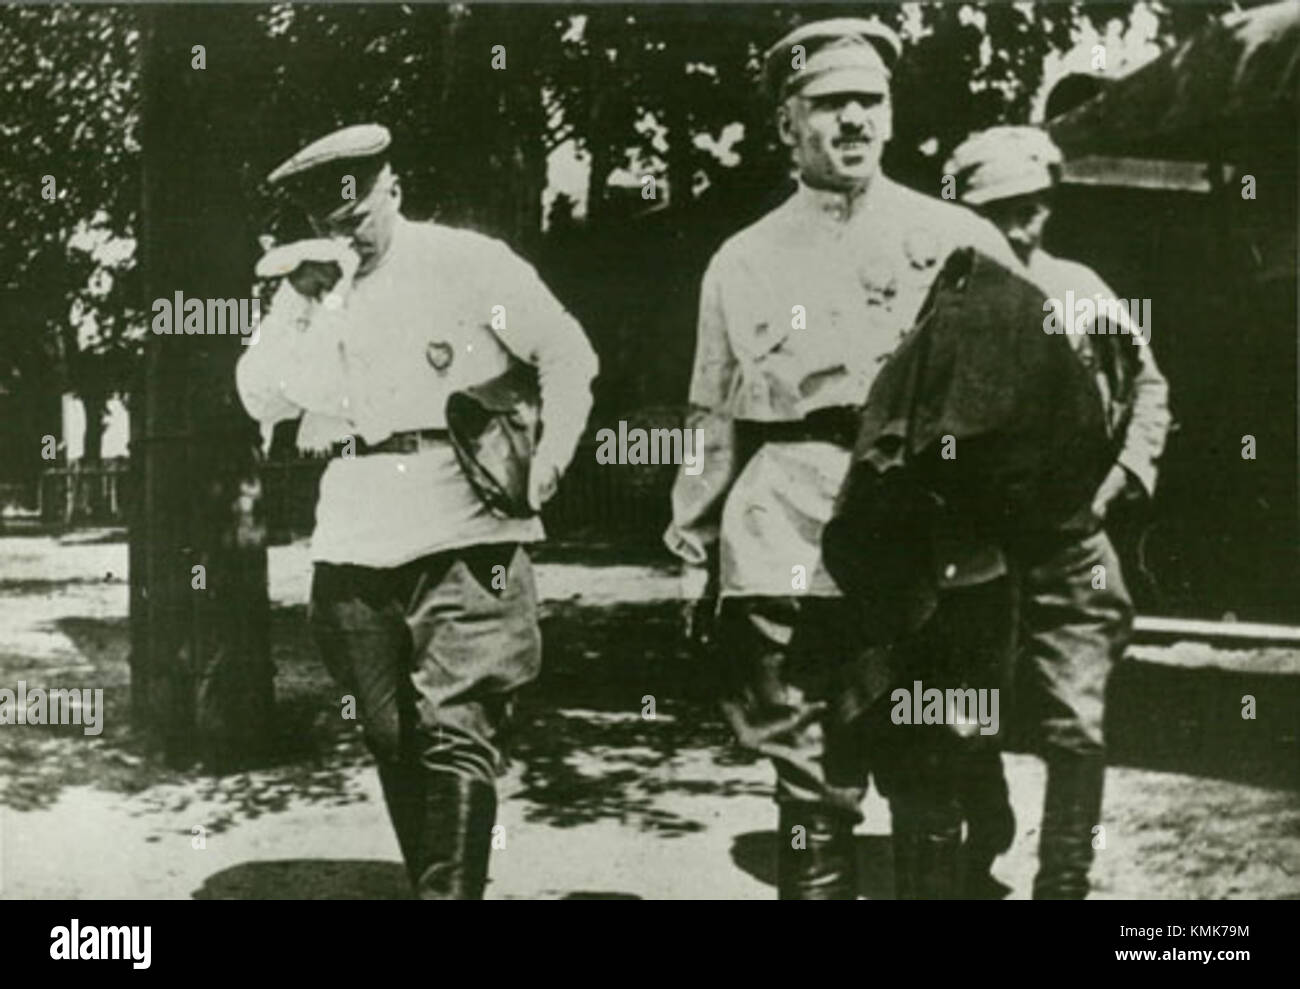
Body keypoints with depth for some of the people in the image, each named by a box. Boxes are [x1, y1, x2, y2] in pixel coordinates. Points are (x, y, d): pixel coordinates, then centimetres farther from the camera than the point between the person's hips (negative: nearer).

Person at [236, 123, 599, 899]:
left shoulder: (468, 262, 1)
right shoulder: (311, 289, 14)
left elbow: (568, 357, 4)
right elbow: (263, 400, 5)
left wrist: (546, 463, -4)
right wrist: (308, 301, -5)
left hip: (465, 538, -4)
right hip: (354, 543, 5)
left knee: (458, 734, -11)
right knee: (392, 742, 9)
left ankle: (452, 890, -10)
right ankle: (432, 884, 23)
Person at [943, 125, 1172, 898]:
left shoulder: (1079, 290, 1)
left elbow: (1147, 384, 12)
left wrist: (1122, 475, 0)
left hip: (1069, 549, 1)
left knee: (1075, 730, -2)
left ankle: (1064, 882, 13)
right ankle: (976, 860, 37)